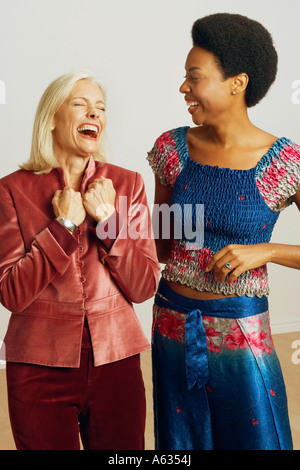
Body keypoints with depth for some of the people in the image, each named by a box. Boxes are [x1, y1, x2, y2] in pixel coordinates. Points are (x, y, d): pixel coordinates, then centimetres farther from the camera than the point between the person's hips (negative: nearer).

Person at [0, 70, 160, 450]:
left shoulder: (127, 183, 0)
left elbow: (144, 287, -3)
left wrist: (108, 221, -15)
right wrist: (64, 226, -16)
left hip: (116, 361, 2)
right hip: (40, 367, -1)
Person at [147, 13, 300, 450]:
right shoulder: (172, 148, -2)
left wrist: (263, 251, -19)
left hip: (241, 332, -3)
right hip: (172, 324, 3)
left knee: (254, 437, 13)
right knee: (181, 442, 19)